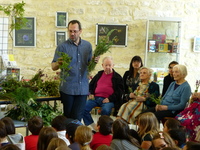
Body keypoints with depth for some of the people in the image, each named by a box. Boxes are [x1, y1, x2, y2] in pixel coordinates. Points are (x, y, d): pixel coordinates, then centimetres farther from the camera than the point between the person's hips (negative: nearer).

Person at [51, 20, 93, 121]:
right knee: (68, 116, 3)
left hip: (83, 88, 2)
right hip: (68, 88, -2)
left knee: (77, 118, 2)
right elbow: (53, 67, -4)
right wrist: (58, 63, -27)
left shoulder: (87, 46, 10)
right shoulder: (62, 47, -1)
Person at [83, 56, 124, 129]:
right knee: (83, 108, -23)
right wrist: (91, 93, 10)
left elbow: (120, 91, 3)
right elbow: (91, 85, 31)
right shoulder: (99, 74, 23)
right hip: (95, 98, 4)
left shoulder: (117, 77, 10)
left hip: (108, 100, -4)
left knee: (105, 110, -38)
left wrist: (109, 99, -10)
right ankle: (92, 126, -14)